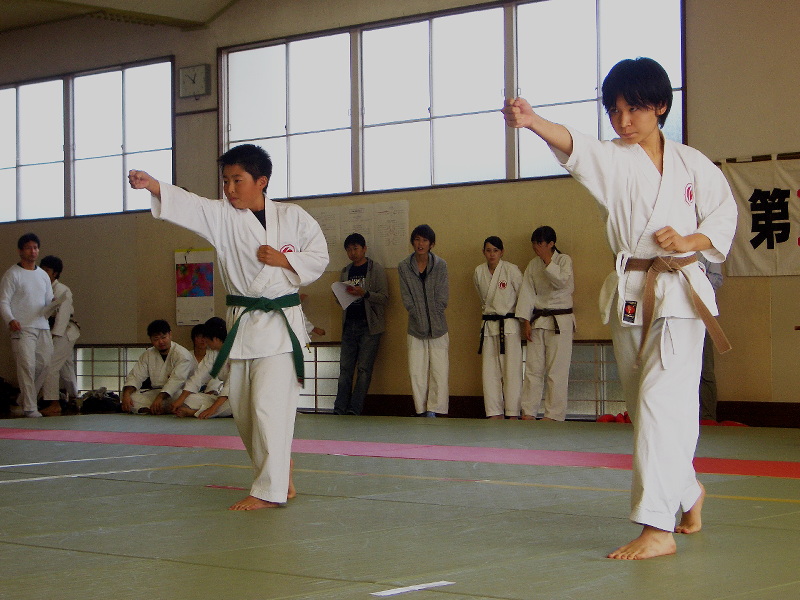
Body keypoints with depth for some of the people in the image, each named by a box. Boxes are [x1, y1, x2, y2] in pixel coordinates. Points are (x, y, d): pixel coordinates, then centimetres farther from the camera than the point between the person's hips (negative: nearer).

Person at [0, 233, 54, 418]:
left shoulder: (43, 275, 18)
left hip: (43, 327, 6)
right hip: (22, 328, -6)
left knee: (45, 364, 2)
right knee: (27, 366, -14)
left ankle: (24, 400, 18)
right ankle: (30, 407, -10)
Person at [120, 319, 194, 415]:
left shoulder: (183, 355, -12)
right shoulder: (148, 355, 10)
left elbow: (177, 379, -25)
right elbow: (135, 376, 5)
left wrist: (160, 398, -38)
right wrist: (126, 394, -17)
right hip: (155, 392, 6)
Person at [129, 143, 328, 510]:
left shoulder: (292, 217, -1)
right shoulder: (222, 217, 1)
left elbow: (319, 256, 4)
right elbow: (188, 206, -16)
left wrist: (284, 260, -13)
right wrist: (153, 186, -33)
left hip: (281, 324, -4)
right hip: (242, 324, 4)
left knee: (270, 405, -12)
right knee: (243, 411, 10)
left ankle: (269, 491, -8)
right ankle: (276, 474, 29)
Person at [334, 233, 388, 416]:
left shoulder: (376, 269, 2)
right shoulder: (345, 272, 17)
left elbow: (384, 298, -5)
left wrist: (364, 293, -20)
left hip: (369, 325, -5)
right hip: (349, 325, 5)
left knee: (364, 369, -7)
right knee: (345, 368, 0)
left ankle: (355, 409, -7)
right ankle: (339, 409, -2)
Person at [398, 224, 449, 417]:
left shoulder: (440, 265, -2)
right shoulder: (404, 267, 1)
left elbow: (442, 300, -3)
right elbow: (407, 300, -1)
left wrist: (431, 319, -6)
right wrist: (421, 318, -8)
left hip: (438, 328, -1)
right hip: (415, 329, 1)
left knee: (439, 371, -5)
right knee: (416, 373, -2)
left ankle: (433, 411, 1)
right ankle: (422, 411, 5)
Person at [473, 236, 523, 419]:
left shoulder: (511, 270, -8)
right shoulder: (479, 272, 5)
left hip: (509, 325, -4)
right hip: (489, 326, 4)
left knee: (511, 370, -6)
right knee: (490, 371, 3)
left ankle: (513, 413, -2)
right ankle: (495, 413, 9)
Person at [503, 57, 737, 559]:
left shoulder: (692, 164, 2)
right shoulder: (613, 160, 1)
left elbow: (724, 217, 9)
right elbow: (574, 147, -21)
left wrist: (690, 241, -13)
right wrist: (531, 121, -42)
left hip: (679, 294, -3)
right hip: (629, 294, 3)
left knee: (660, 401, -17)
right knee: (646, 408, 12)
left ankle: (658, 528, -19)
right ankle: (690, 492, 39)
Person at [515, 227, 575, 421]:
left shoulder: (564, 260, -1)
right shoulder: (533, 265, 11)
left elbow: (562, 281, -20)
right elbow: (527, 293, 7)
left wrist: (547, 261, -16)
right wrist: (526, 322, 0)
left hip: (560, 321, -5)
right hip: (538, 321, 5)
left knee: (557, 369, -5)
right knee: (533, 367, 3)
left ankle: (554, 413, -1)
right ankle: (528, 412, 7)